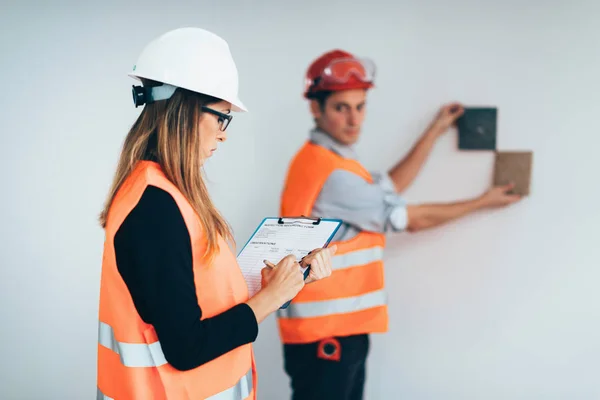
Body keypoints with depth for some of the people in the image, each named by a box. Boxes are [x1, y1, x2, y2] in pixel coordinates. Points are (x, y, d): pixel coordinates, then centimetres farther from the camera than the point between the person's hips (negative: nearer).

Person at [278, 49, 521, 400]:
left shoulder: (324, 160, 11)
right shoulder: (332, 172, -20)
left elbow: (387, 190, 16)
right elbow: (411, 219, -11)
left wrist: (435, 132, 19)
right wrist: (483, 202, 3)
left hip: (336, 324, 10)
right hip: (324, 329, -10)